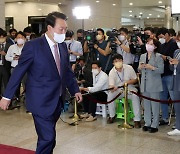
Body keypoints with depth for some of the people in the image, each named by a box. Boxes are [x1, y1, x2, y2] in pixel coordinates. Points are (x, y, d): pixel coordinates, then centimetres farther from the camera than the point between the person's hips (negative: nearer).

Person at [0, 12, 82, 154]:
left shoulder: (63, 46, 6)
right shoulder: (33, 46, -13)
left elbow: (68, 70, 17)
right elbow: (19, 72, -9)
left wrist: (75, 89, 16)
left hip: (57, 101, 6)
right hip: (41, 102, -6)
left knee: (49, 136, 16)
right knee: (47, 138, -7)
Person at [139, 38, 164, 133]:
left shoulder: (158, 56, -5)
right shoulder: (142, 56, 12)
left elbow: (161, 70, -10)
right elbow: (139, 70, 19)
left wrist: (151, 67, -21)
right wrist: (140, 67, -3)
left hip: (154, 84, -5)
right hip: (145, 84, 5)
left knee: (155, 105, -1)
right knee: (146, 105, 11)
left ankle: (154, 125, 7)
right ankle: (147, 123, 21)